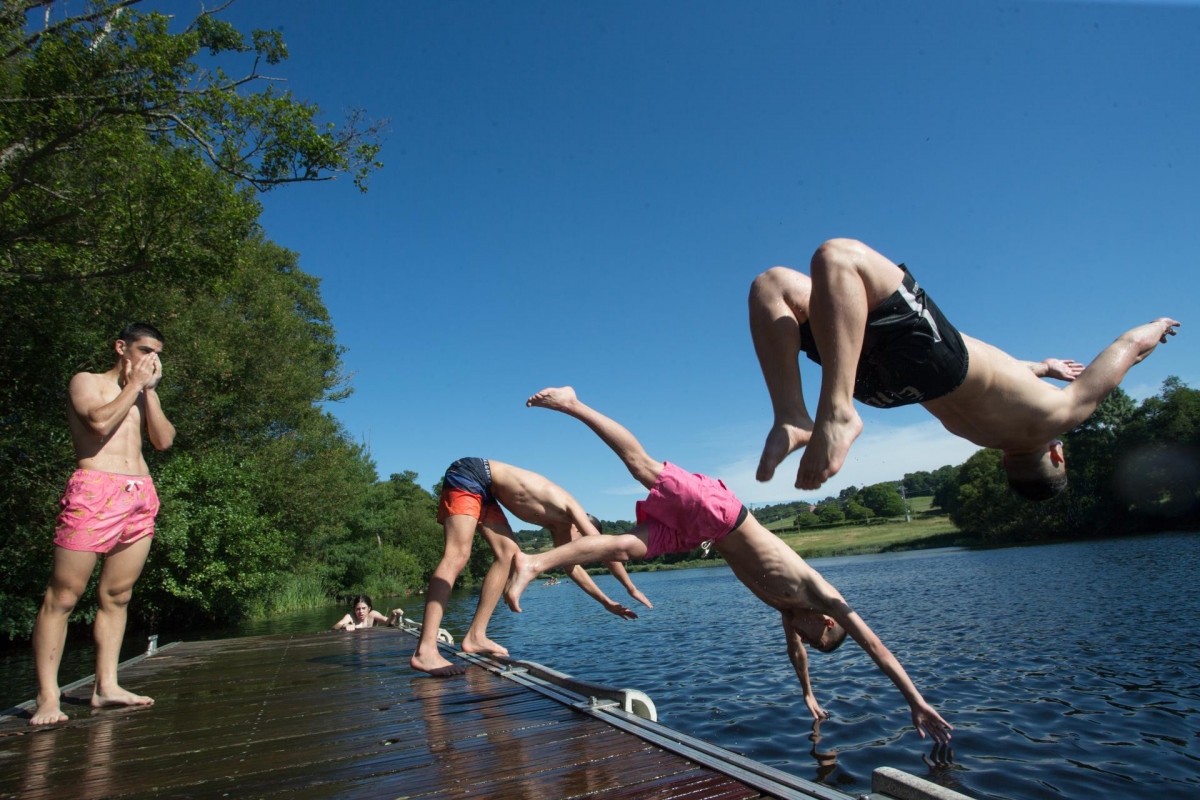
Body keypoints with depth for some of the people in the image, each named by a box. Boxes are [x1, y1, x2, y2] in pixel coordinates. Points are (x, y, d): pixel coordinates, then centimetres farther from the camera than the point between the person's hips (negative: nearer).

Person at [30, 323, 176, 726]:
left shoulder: (144, 395, 23)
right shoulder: (86, 382, 8)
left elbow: (164, 440, 8)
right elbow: (99, 421, -13)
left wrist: (149, 390, 5)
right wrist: (134, 384, -2)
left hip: (141, 496, 6)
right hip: (94, 492, -5)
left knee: (117, 595, 5)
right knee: (63, 595, -5)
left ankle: (106, 686, 9)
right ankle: (47, 697, -2)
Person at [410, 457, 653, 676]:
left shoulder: (559, 525, 13)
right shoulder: (570, 508, -11)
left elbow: (571, 567, 21)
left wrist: (607, 603, 22)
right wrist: (631, 588, -4)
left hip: (483, 491, 10)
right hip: (468, 474, -10)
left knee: (509, 553, 5)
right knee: (457, 556, -20)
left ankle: (475, 637, 4)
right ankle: (425, 651, -26)